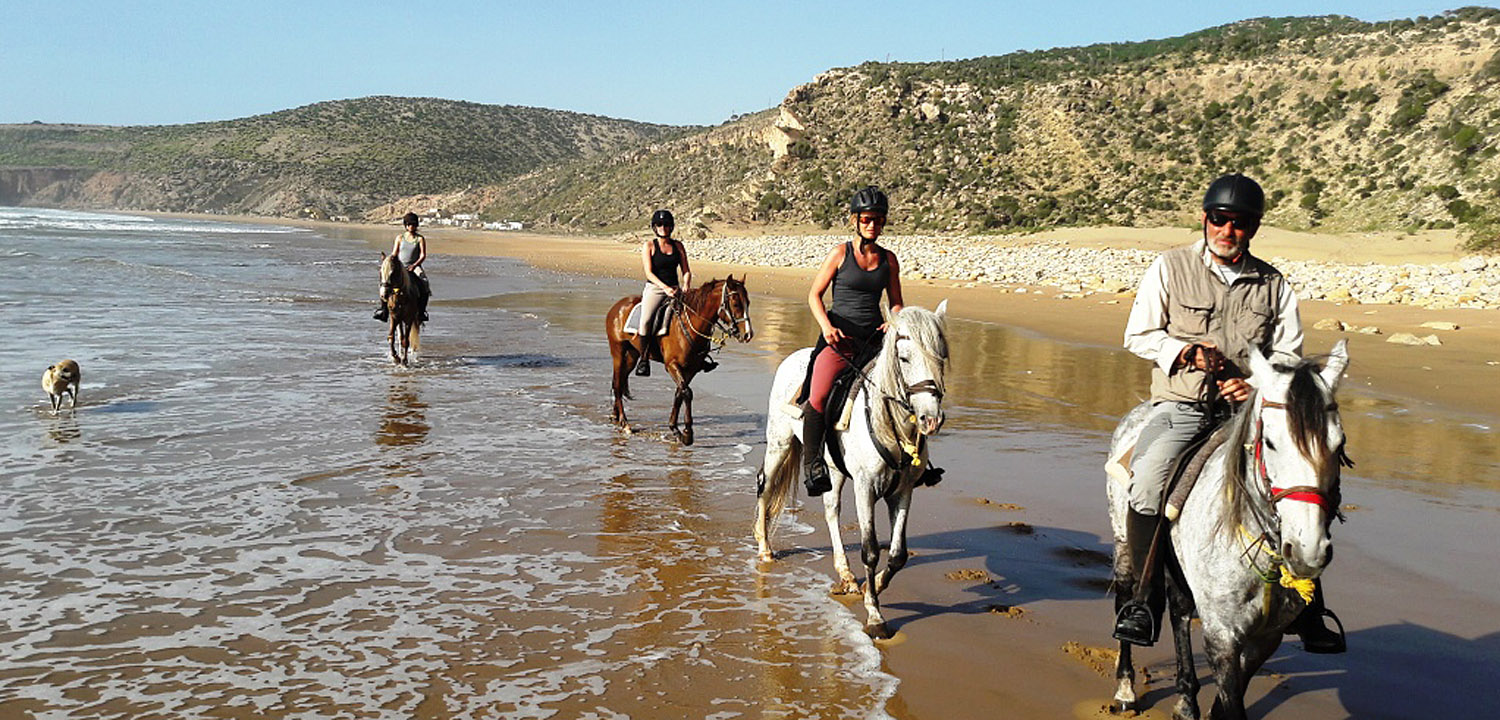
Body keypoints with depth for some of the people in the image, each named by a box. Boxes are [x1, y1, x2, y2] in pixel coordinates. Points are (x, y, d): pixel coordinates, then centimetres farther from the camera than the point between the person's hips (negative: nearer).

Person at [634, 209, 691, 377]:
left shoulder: (678, 246, 12)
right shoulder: (649, 246, 1)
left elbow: (686, 271, 11)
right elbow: (649, 272, -8)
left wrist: (686, 286, -10)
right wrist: (665, 287, -22)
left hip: (675, 289, 4)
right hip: (654, 288, -4)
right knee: (646, 320, -27)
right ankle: (643, 358, -14)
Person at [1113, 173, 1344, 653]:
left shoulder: (1273, 284, 10)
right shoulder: (1169, 268, 3)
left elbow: (1288, 353, 11)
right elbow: (1137, 335, 3)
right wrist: (1189, 353, -14)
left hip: (1249, 409, 3)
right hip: (1180, 407, -3)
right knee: (1147, 484, -28)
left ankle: (1306, 612, 5)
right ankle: (1145, 595, -10)